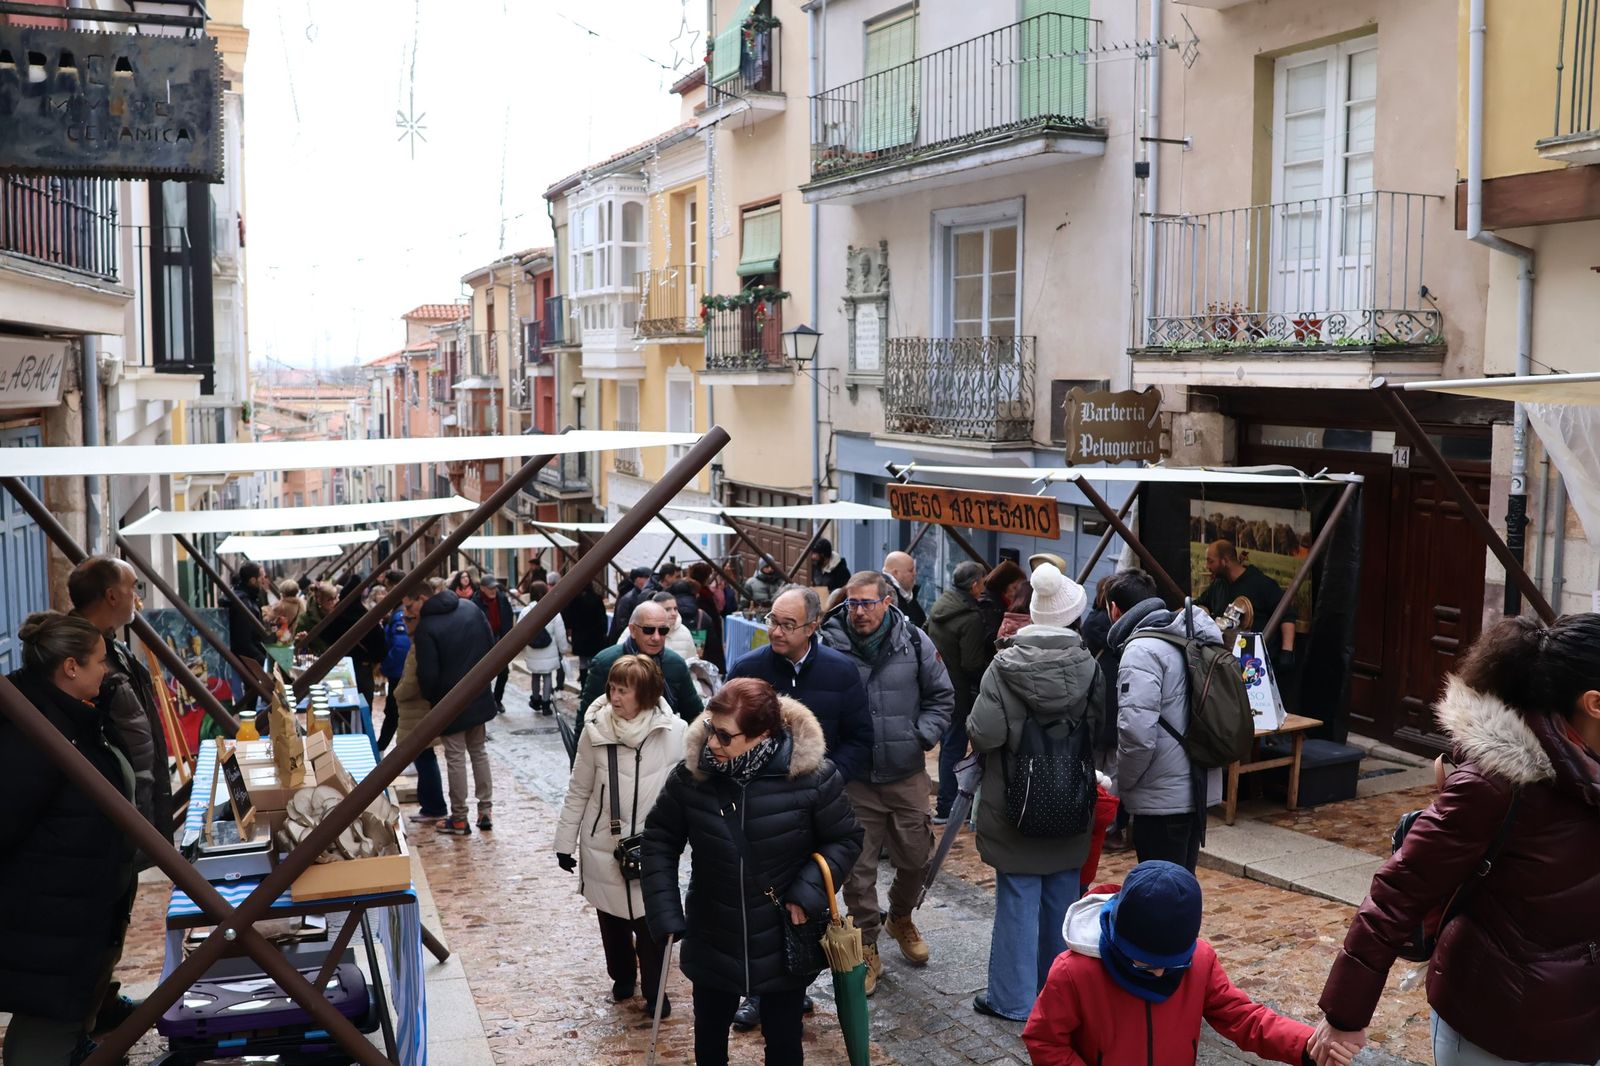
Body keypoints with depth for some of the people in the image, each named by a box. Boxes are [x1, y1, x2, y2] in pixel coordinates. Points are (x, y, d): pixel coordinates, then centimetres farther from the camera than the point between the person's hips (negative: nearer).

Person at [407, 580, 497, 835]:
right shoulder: (470, 608, 0)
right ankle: (486, 811, 22)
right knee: (479, 752, 17)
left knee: (455, 758, 4)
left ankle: (459, 819, 12)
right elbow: (491, 645, 5)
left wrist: (429, 697, 1)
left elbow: (427, 674, -19)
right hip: (479, 697, 6)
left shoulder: (426, 628, -20)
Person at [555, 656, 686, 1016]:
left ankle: (655, 992, 25)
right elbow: (578, 792, 2)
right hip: (603, 845, 2)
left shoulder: (674, 733, -15)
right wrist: (565, 841, 5)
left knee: (650, 922, 3)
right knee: (611, 919, 17)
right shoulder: (595, 730, -9)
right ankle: (622, 979, 41)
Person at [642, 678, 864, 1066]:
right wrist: (664, 911, -8)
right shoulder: (692, 774, -15)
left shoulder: (812, 776, -21)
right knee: (709, 1033, 22)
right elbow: (660, 839, -1)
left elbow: (845, 840, -7)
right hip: (712, 941, 2)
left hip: (784, 942, -2)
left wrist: (809, 892, -20)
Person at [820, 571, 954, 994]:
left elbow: (942, 697, 8)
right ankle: (867, 951, 22)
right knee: (858, 868, 5)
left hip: (906, 774, 2)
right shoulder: (830, 645, -11)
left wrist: (921, 737, -4)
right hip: (853, 779, -2)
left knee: (916, 856, 14)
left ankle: (900, 918, 44)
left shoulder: (914, 642, -5)